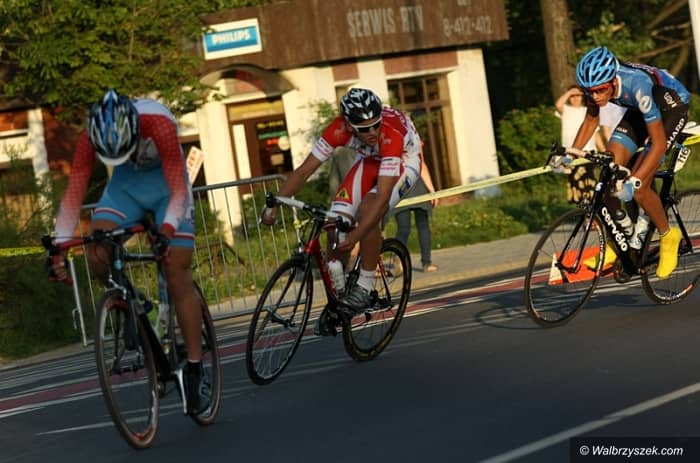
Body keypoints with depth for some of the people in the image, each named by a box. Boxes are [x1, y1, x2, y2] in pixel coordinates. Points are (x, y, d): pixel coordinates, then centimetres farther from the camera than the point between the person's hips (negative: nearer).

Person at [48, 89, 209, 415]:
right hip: (126, 183, 3)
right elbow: (73, 196, -24)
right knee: (96, 253, -23)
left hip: (166, 181, -3)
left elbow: (179, 190, -33)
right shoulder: (90, 139, -26)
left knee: (178, 276, -9)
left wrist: (166, 230, -50)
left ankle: (194, 371, -2)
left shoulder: (160, 126, -35)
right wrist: (59, 248, -35)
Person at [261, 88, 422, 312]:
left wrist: (355, 235, -56)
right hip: (370, 161, 4)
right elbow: (303, 171, -25)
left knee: (367, 212, -31)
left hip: (404, 161, -4)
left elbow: (382, 196, -46)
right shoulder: (339, 129, -30)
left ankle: (364, 288, -17)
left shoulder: (391, 135, -42)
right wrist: (273, 204, -37)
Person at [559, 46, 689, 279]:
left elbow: (658, 143, -37)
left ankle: (668, 236, 6)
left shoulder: (637, 85, -40)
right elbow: (591, 120, 1)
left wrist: (633, 182, -42)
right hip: (640, 110, 6)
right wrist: (572, 153, -11)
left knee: (638, 188, -18)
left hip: (671, 108, -6)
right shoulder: (596, 84, -22)